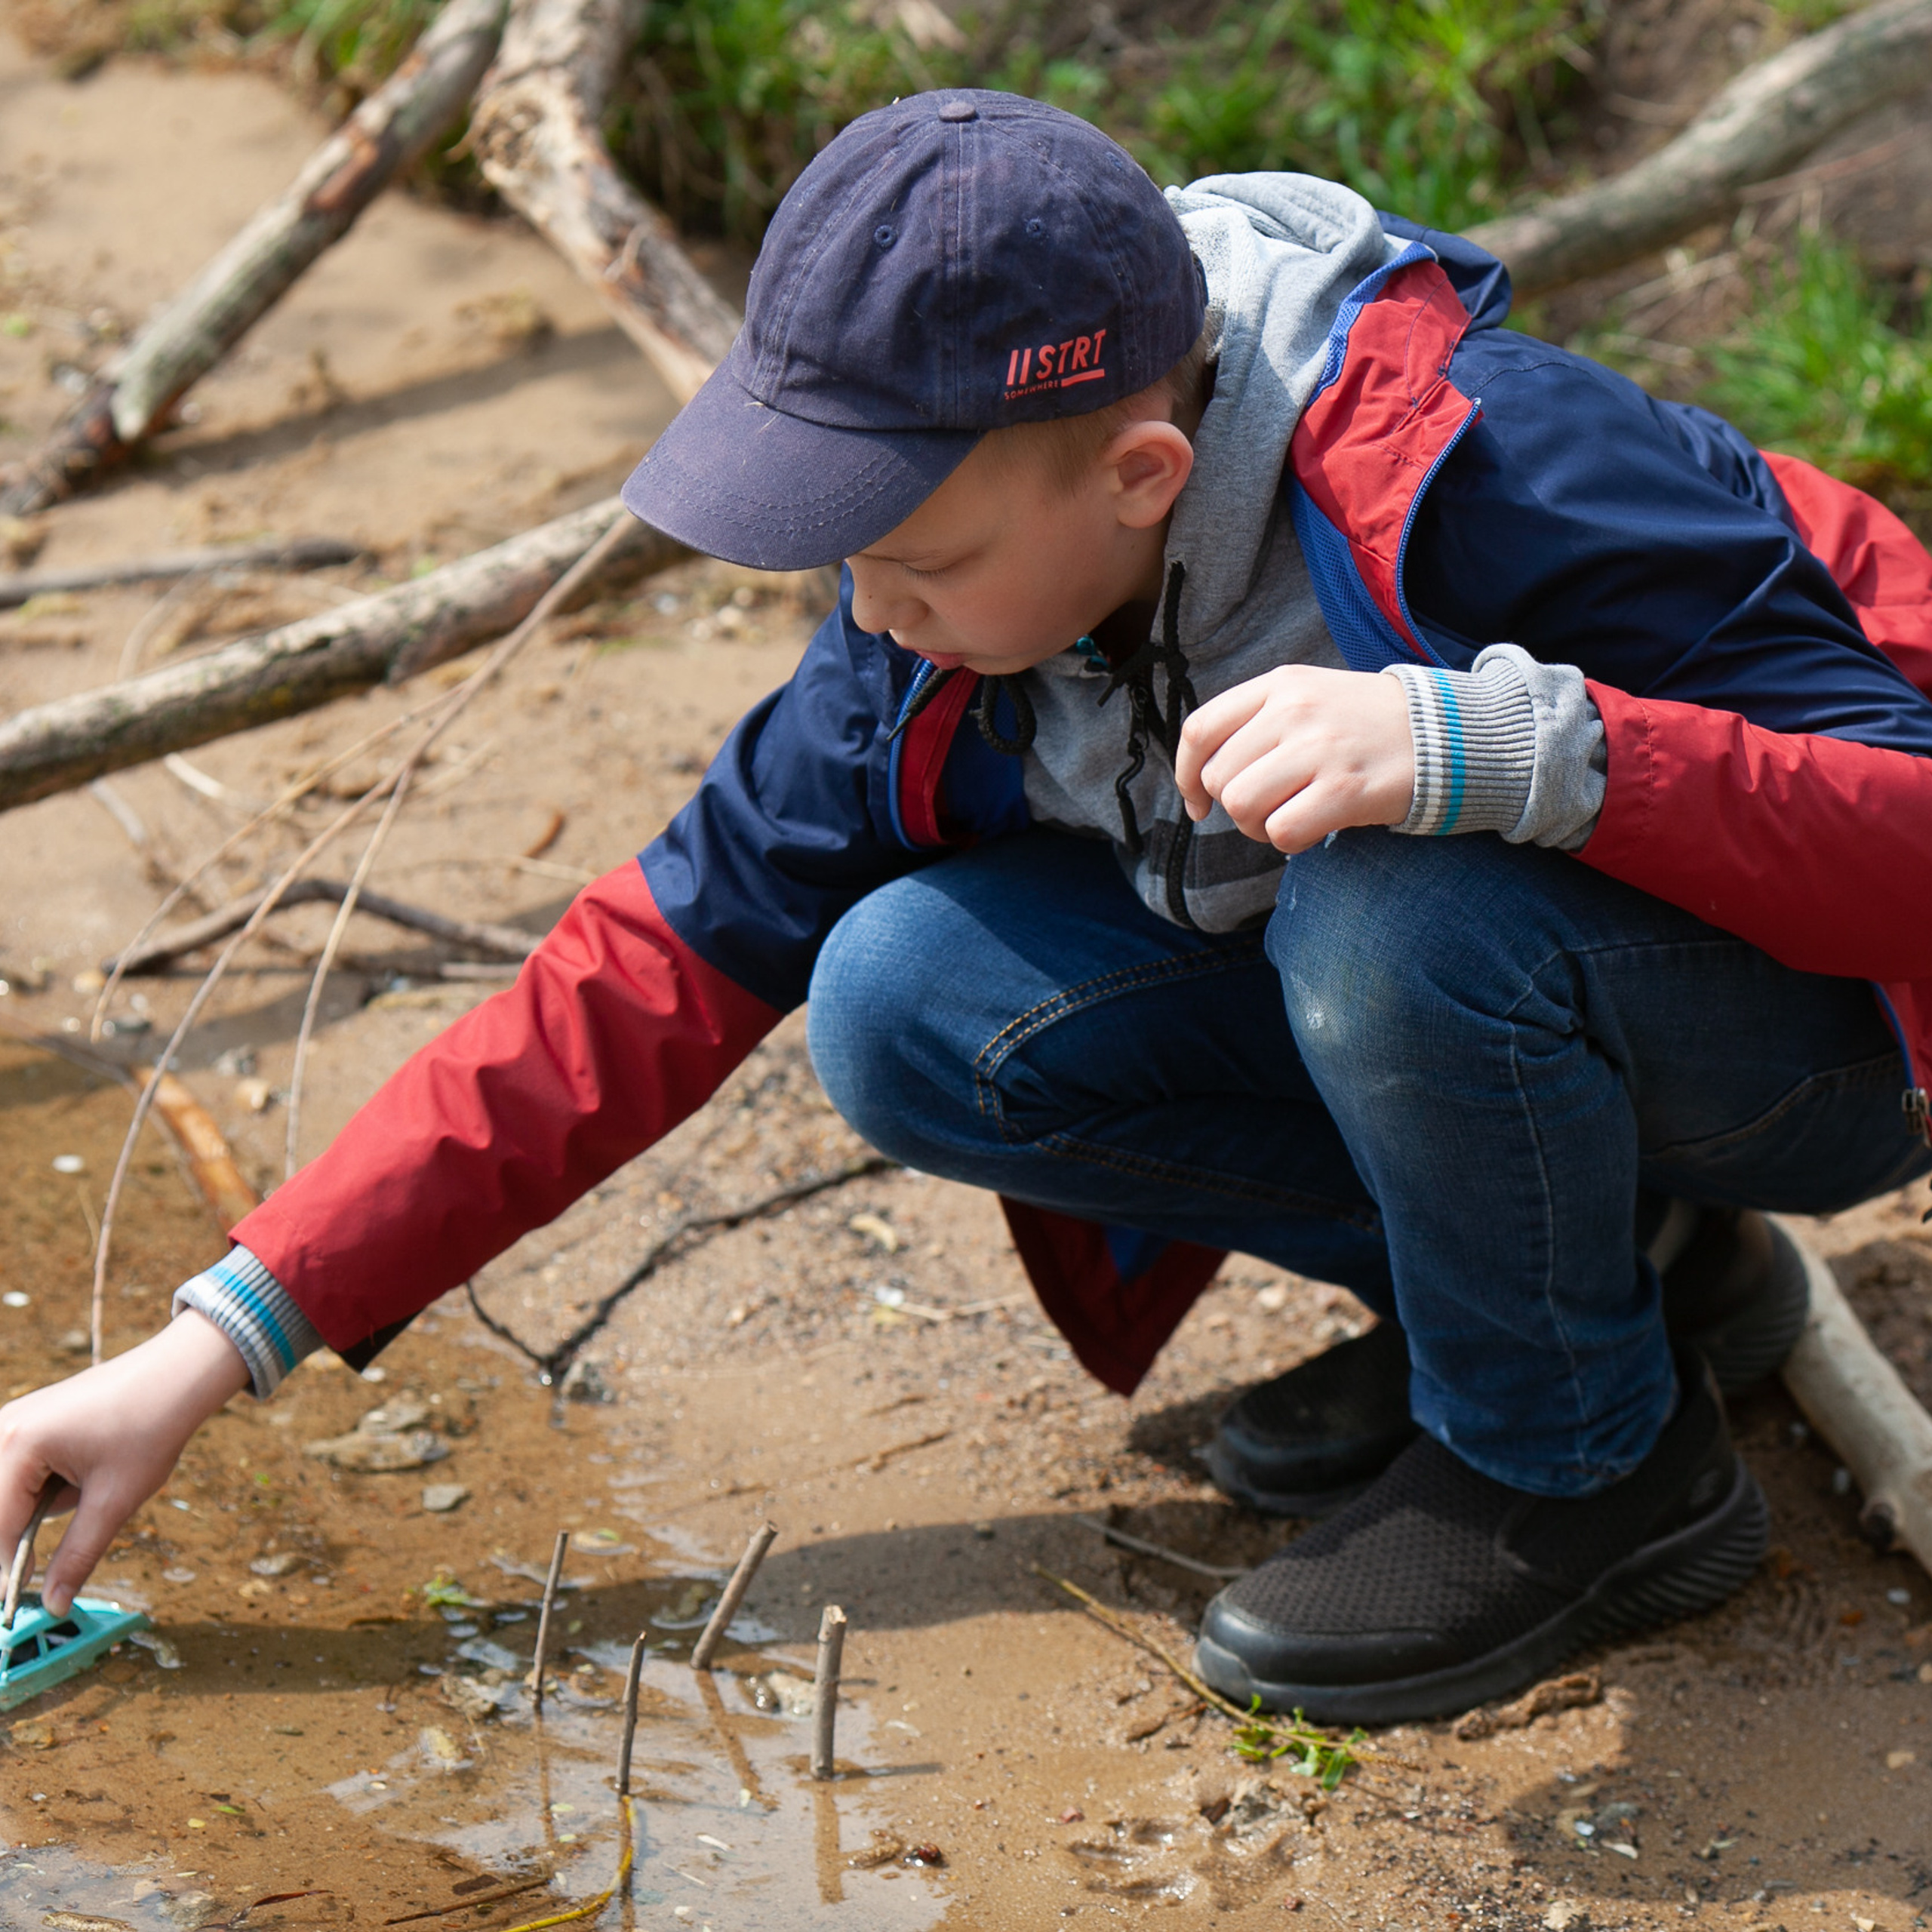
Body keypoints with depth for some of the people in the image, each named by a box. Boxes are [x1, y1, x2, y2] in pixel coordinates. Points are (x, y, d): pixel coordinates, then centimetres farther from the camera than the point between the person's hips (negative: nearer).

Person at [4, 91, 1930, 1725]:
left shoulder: (1495, 470, -32)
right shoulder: (949, 616, -12)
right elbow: (665, 961, -7)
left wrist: (1497, 740, -49)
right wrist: (218, 1339, -12)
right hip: (1389, 988, 7)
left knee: (1399, 915, -38)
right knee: (907, 1011, -15)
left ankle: (1597, 1462, -8)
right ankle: (1603, 1259, 1)